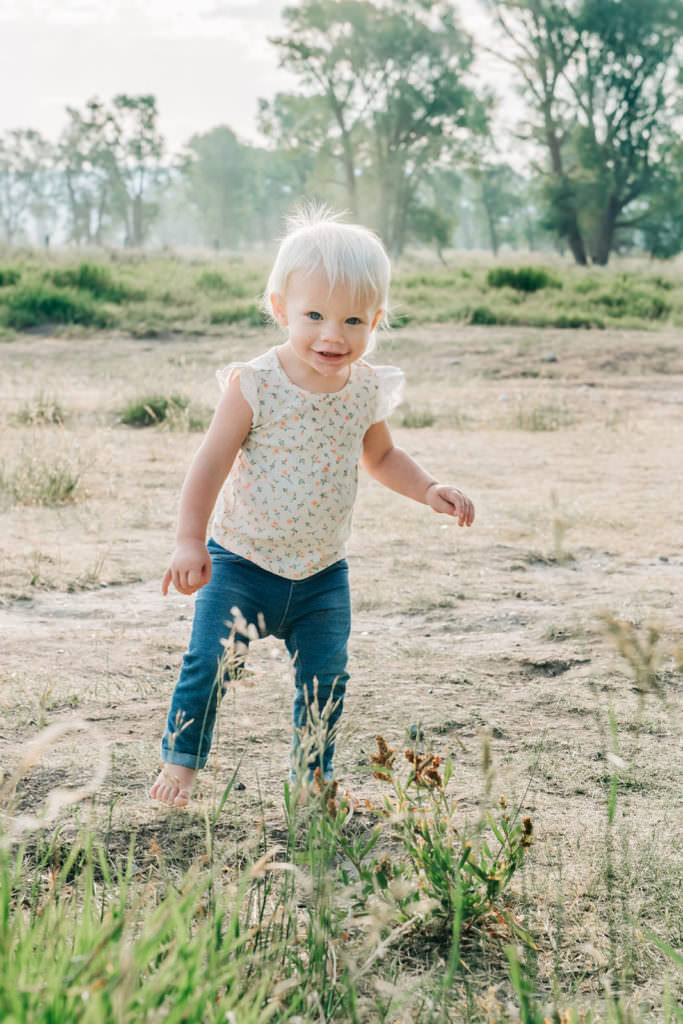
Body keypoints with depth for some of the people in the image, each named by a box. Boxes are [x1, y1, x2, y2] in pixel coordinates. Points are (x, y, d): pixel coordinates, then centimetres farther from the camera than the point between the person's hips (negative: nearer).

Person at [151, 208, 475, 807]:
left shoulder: (368, 391, -4)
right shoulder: (254, 386, -18)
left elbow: (381, 456, 15)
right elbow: (212, 464, -14)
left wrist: (429, 490, 0)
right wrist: (190, 541, -19)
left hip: (322, 573, 3)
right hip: (241, 562, -3)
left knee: (325, 679, 6)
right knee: (209, 663, -7)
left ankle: (313, 775, 26)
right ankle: (181, 758, 16)